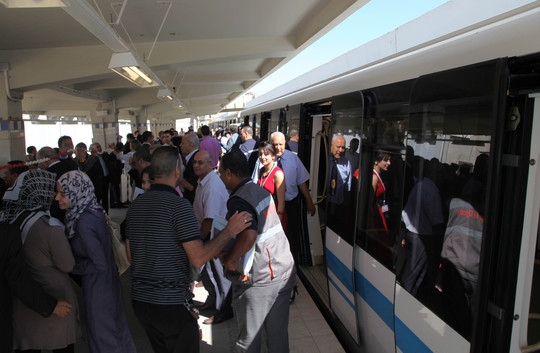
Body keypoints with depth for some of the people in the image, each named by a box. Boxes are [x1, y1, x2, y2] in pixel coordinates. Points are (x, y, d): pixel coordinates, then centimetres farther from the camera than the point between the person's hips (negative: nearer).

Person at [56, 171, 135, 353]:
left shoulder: (84, 223, -29)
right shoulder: (95, 210, -3)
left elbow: (99, 264, -24)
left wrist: (72, 267, -11)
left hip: (97, 287, -8)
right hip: (110, 281, 8)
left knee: (102, 336, 12)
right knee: (116, 325, 26)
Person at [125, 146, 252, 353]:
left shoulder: (135, 204, 5)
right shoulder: (179, 205, -18)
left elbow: (131, 254, 13)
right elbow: (199, 258, -22)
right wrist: (230, 231, -14)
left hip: (139, 299, 7)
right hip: (172, 303, -7)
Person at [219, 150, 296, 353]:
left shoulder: (239, 201, -18)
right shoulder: (262, 191, 8)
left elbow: (249, 236, -34)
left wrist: (228, 260, -18)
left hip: (259, 282, -8)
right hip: (285, 272, 8)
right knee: (278, 333, 20)